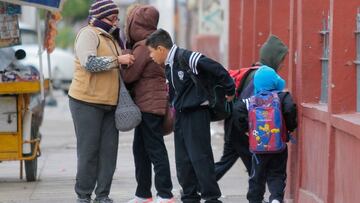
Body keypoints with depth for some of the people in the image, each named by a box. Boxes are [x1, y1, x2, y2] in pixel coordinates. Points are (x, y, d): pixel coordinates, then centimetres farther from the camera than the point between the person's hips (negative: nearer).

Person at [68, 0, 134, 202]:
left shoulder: (111, 37, 18)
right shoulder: (88, 34, -8)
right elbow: (89, 63, -23)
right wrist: (118, 60, -21)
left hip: (109, 103, 8)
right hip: (87, 102, -8)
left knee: (109, 150, 3)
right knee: (89, 150, -5)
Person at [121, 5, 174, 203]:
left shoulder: (143, 46, -15)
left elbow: (129, 75, -13)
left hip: (149, 104, -10)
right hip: (150, 103, 10)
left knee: (155, 149, -7)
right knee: (140, 148, 14)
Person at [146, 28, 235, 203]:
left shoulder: (186, 58, -18)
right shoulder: (169, 67, 12)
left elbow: (216, 69, -20)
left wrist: (230, 90, -13)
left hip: (197, 114, -9)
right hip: (181, 116, 9)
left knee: (200, 157, -9)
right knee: (183, 160, 8)